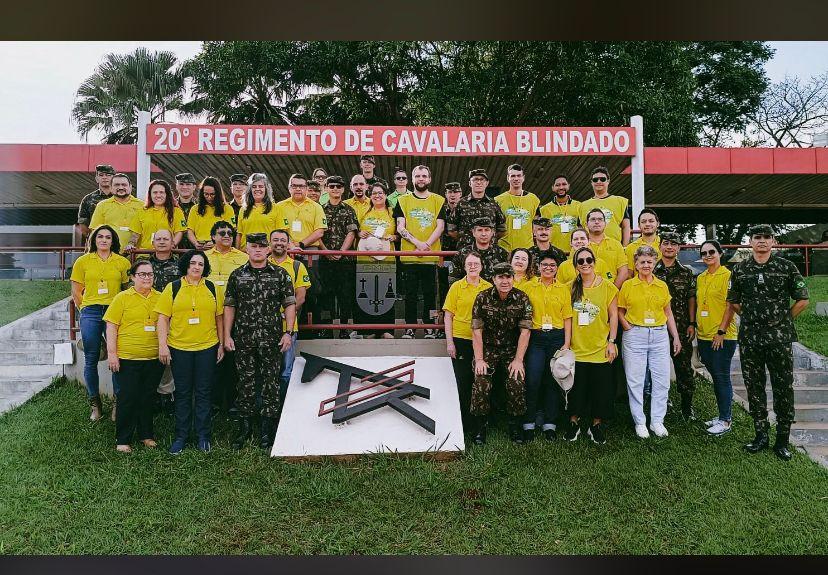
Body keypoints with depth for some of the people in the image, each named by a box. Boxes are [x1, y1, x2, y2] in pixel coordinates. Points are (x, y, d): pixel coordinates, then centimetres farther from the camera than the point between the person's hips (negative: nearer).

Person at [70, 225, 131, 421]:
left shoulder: (122, 262, 7)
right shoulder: (83, 261, 9)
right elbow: (76, 291, 12)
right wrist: (85, 309, 7)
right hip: (90, 314, 1)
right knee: (91, 359, 4)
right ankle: (95, 403, 16)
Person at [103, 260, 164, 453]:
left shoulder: (160, 298, 8)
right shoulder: (122, 298, -1)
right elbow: (111, 327, -3)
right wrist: (112, 353, -10)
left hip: (154, 359, 3)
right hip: (128, 358, -3)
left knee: (148, 398, 12)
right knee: (127, 398, 1)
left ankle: (146, 434, 25)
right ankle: (122, 440, 12)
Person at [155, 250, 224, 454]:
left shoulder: (212, 288, 6)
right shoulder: (173, 288, 2)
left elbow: (219, 317, 9)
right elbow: (163, 317, -1)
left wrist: (221, 344, 7)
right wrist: (162, 345, -7)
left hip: (207, 347, 1)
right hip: (179, 348, 0)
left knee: (204, 392, 6)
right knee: (182, 393, 8)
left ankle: (204, 437, 16)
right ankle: (181, 436, 18)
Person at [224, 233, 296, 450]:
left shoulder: (280, 274, 4)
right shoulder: (237, 275, 8)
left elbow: (290, 304, 4)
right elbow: (229, 306, 11)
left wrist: (288, 332, -5)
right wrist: (227, 335, 5)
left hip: (272, 339, -1)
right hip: (243, 339, 1)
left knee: (271, 382, 2)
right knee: (245, 383, 7)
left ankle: (267, 429, 12)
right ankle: (245, 427, 19)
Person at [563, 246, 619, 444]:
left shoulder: (607, 286, -3)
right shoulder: (571, 287, 2)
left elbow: (613, 316, 0)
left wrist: (612, 341, -5)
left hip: (600, 348, -1)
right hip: (576, 348, 1)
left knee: (601, 389, 7)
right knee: (576, 388, 10)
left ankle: (596, 424, 25)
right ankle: (574, 422, 28)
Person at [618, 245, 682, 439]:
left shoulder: (662, 286, 10)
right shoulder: (627, 285, 2)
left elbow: (668, 313, 15)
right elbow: (620, 312, 6)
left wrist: (676, 337, 11)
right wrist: (628, 328, -9)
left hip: (660, 335, 3)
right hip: (635, 336, -2)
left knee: (661, 380, 4)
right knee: (635, 381, 1)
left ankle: (657, 421, 16)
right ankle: (640, 422, 12)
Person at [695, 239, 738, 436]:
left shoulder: (727, 275, -9)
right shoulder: (700, 278, 13)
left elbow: (730, 306, -13)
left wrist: (722, 332, -15)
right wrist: (697, 329, 15)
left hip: (723, 337, -7)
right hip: (704, 336, 7)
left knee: (722, 376, -2)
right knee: (715, 376, 13)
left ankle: (725, 420, 7)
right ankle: (722, 415, 24)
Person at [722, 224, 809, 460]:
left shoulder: (786, 267, 1)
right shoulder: (740, 269, 6)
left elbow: (802, 300, 5)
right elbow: (733, 303, 14)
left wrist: (782, 320, 5)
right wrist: (737, 323, 8)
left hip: (779, 337, -2)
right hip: (749, 338, 2)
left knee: (783, 388, 2)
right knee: (754, 388, 8)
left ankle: (782, 440, 12)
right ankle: (761, 435, 19)